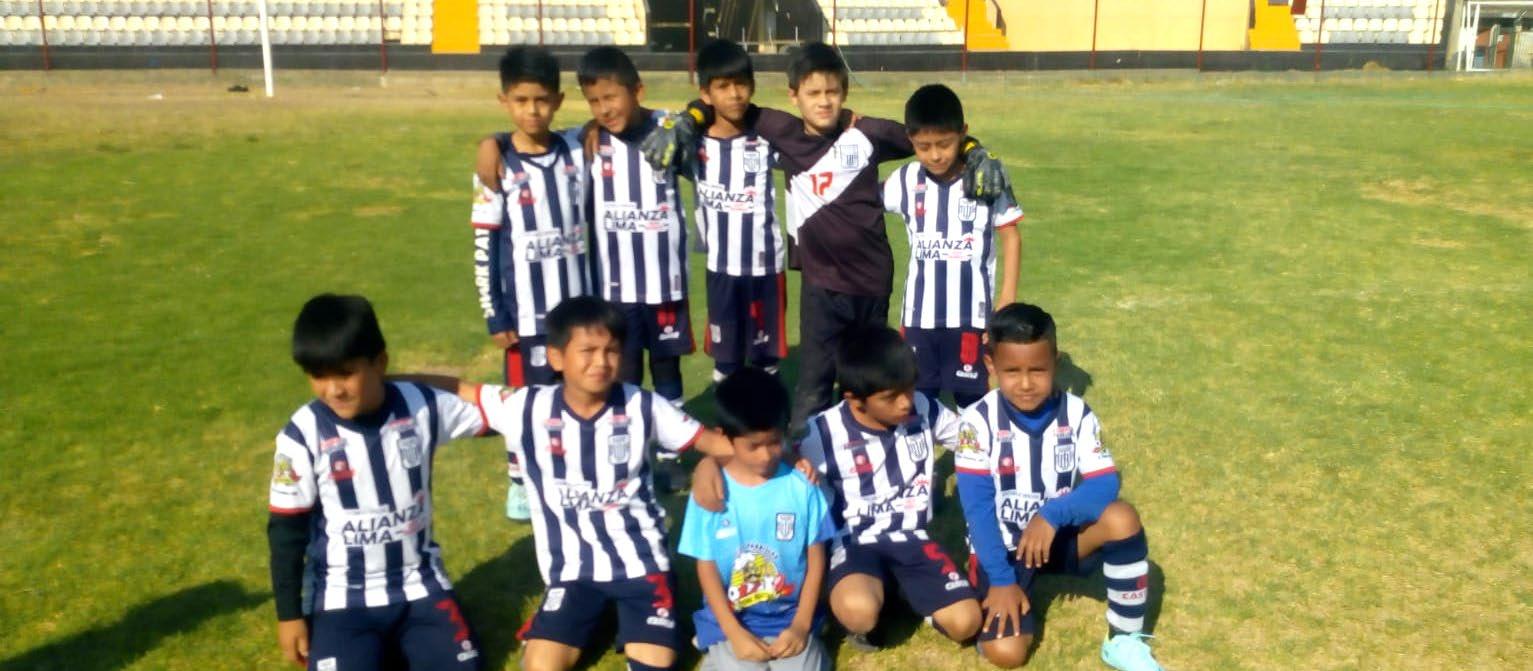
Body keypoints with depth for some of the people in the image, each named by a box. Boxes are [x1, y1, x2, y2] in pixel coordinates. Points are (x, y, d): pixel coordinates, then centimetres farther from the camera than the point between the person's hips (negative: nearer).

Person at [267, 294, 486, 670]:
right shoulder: (303, 436, -15)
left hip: (419, 582, 2)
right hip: (343, 594, -1)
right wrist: (289, 614, 0)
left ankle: (397, 637, 19)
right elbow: (286, 528, -4)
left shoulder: (421, 406, -11)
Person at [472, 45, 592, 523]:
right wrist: (493, 315, -8)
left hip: (577, 300, 3)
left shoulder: (578, 149, -1)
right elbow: (484, 246, -7)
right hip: (526, 307, -3)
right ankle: (520, 482, 27)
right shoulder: (498, 164, -9)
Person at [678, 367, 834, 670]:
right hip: (731, 620, 0)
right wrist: (734, 633, -12)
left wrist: (801, 625, -7)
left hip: (791, 617, 1)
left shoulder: (802, 487, -6)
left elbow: (816, 558, 2)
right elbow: (707, 568, -3)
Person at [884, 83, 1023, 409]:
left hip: (971, 313, -2)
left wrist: (1008, 302, -3)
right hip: (919, 313, 3)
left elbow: (1010, 237, -1)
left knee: (972, 398, 8)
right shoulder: (905, 180, -3)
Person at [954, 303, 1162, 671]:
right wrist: (1001, 579, -20)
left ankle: (1123, 640, -10)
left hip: (1058, 537, 2)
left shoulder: (1077, 414, -9)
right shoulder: (978, 421, -16)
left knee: (1121, 517, -27)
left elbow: (1105, 485, -16)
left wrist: (1053, 514, -33)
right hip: (1001, 546, -2)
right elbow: (977, 506, -17)